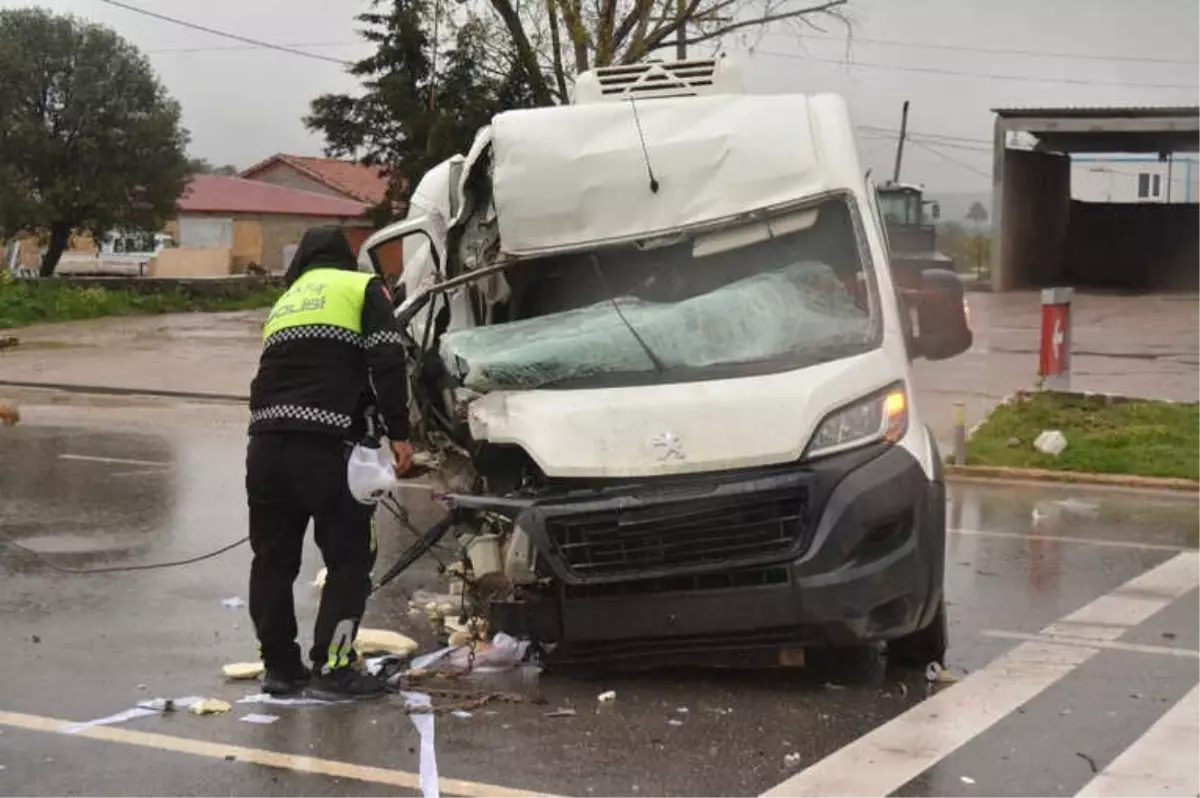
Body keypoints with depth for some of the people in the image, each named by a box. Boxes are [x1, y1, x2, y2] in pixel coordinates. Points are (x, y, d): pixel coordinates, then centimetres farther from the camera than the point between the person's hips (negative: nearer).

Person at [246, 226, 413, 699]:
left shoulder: (282, 304, 29)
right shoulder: (363, 288, 11)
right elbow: (387, 363, -3)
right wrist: (398, 435, -3)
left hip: (266, 443, 6)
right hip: (324, 444, -5)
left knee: (273, 559, 15)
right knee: (350, 558, 4)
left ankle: (280, 667, 20)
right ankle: (332, 667, 0)